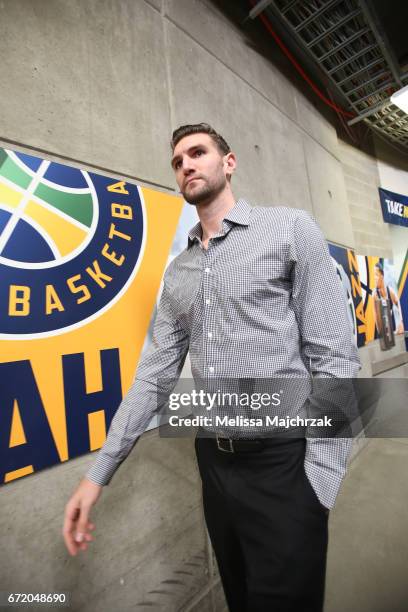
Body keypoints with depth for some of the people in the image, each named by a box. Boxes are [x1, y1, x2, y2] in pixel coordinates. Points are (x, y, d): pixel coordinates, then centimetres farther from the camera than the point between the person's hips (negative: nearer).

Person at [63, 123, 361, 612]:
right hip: (214, 461, 6)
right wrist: (99, 471, 2)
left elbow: (335, 356, -10)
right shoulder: (177, 272, 8)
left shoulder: (290, 229, -6)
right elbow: (156, 370, 5)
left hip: (283, 459, -5)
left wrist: (318, 483, -15)